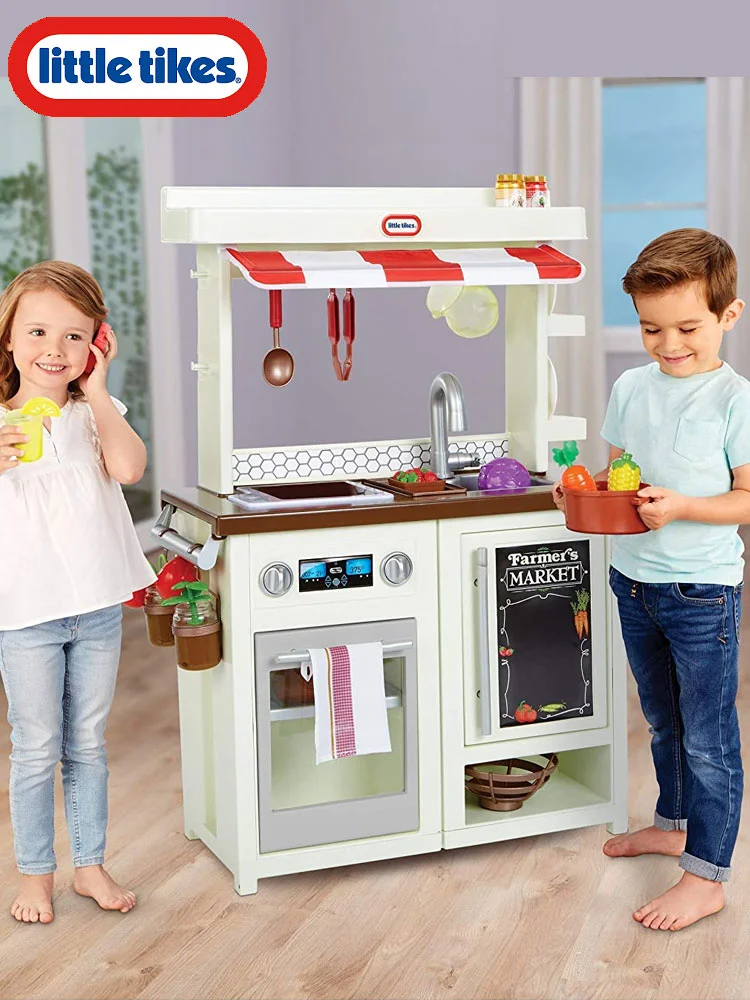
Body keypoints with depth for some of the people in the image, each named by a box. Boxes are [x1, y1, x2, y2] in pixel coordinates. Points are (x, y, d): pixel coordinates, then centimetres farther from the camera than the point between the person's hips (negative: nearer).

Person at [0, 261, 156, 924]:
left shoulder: (96, 414, 1)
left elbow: (130, 468, -18)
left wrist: (96, 392, -14)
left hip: (98, 608, 2)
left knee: (88, 745, 14)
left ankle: (91, 865, 29)